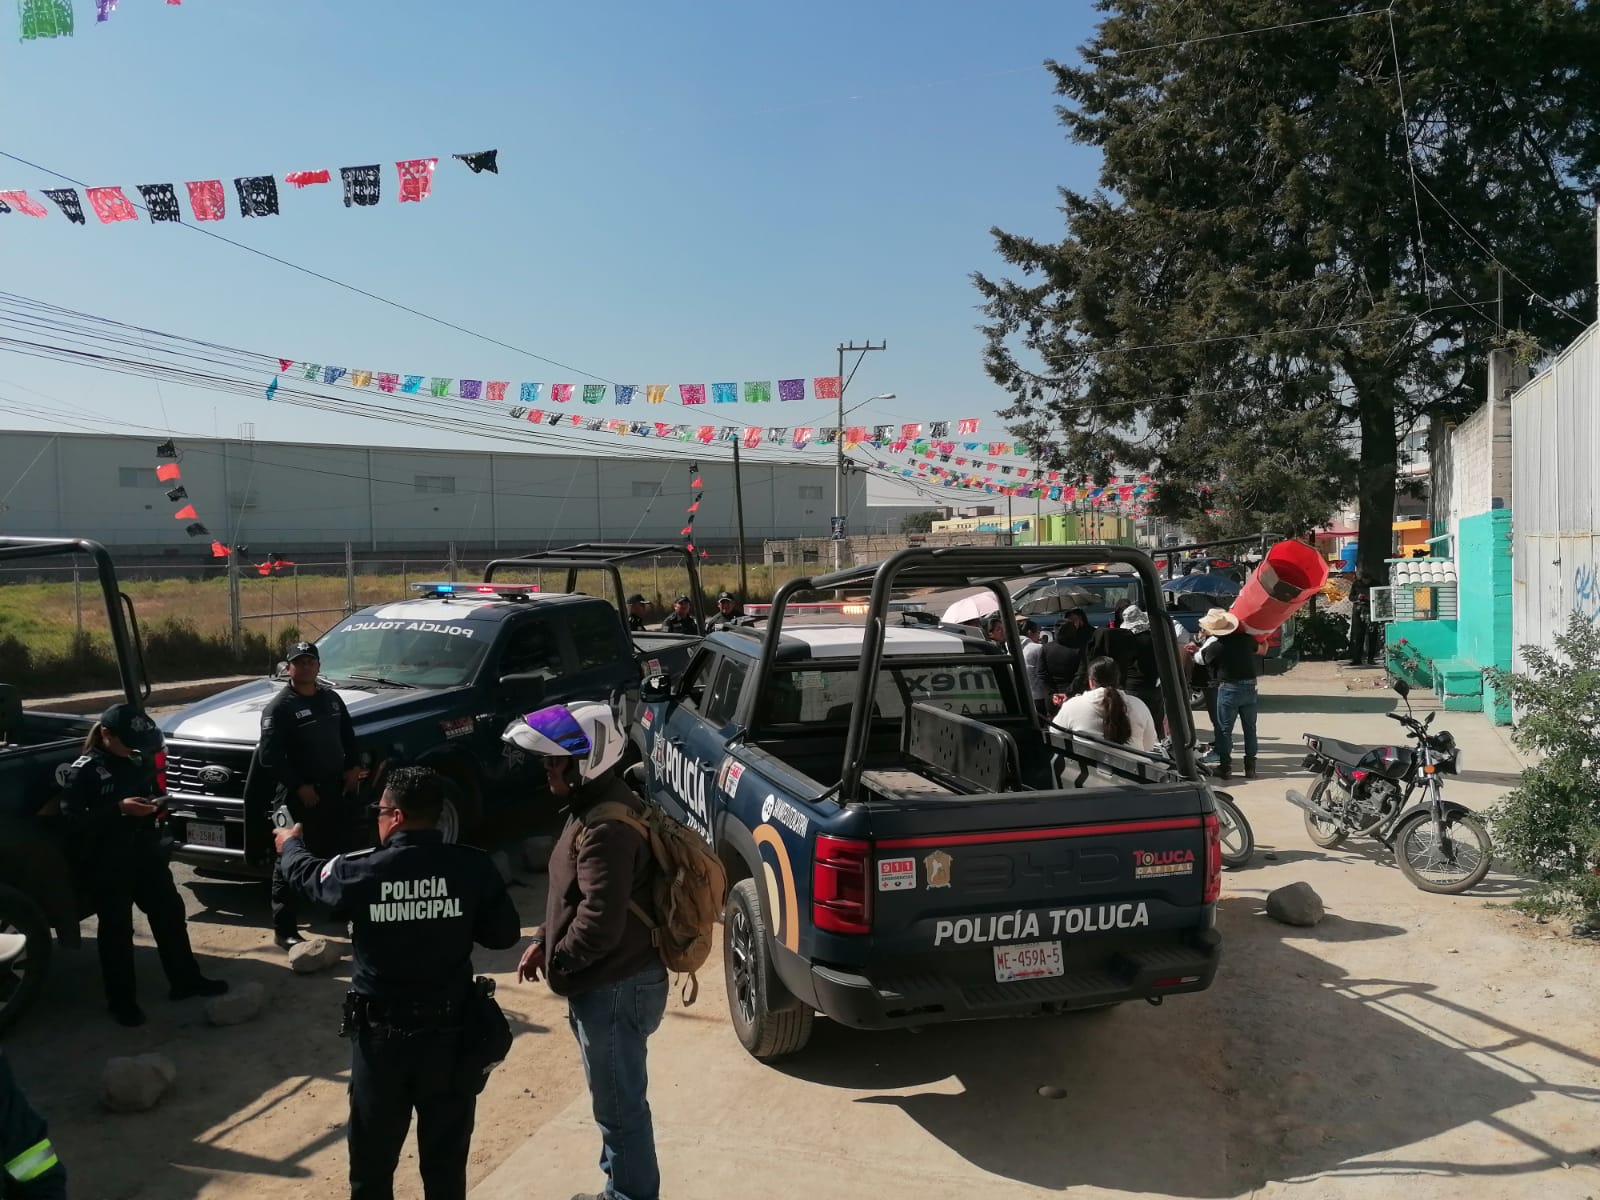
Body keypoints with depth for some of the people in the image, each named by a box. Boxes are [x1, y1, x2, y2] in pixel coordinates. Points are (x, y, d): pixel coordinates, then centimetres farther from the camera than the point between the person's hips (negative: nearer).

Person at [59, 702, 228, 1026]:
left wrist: (156, 805, -5)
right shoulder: (82, 772, -13)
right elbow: (72, 823, -20)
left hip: (145, 853, 6)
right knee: (117, 929, 3)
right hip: (106, 864, -6)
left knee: (170, 913, 11)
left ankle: (186, 980, 25)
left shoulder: (138, 760, 4)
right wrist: (119, 809, -29)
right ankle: (122, 1001, 18)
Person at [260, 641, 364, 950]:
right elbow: (270, 756, -17)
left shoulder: (331, 698, 10)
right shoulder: (280, 707, -11)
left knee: (341, 852, 18)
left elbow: (348, 736, 21)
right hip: (298, 795, -7)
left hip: (335, 789, 7)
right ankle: (284, 930, 2)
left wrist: (351, 767, 7)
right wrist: (299, 787, -20)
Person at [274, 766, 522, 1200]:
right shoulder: (473, 867, -14)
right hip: (451, 1030, 1)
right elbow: (504, 933, -6)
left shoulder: (361, 871, -14)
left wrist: (291, 844, 30)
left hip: (382, 1032, 0)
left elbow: (307, 875, 7)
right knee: (446, 1160, 16)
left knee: (373, 1158, 20)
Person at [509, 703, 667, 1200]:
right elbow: (575, 897, 18)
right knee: (615, 1100, 24)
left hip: (616, 989, -11)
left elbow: (599, 923, -27)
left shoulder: (606, 829, -27)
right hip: (608, 981, 11)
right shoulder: (595, 807, 7)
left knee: (621, 1106, 6)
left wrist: (556, 958, -11)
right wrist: (543, 940, 9)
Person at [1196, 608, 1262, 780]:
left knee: (1224, 729, 6)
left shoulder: (1213, 645, -11)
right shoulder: (1245, 638, 1)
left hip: (1228, 689, -4)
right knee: (1250, 728, 14)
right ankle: (1250, 767, 17)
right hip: (1249, 687, 4)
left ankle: (1225, 767, 7)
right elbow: (1261, 650, 20)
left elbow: (1199, 659, 6)